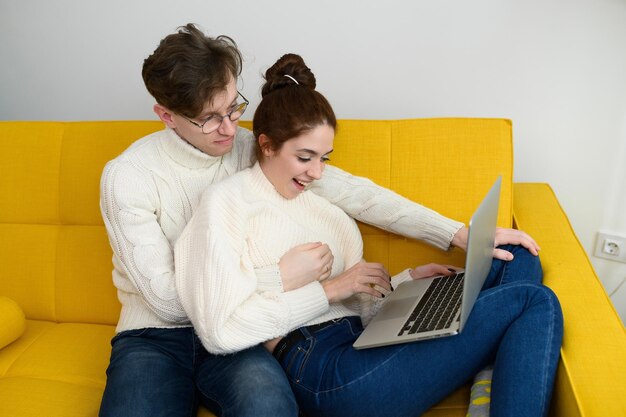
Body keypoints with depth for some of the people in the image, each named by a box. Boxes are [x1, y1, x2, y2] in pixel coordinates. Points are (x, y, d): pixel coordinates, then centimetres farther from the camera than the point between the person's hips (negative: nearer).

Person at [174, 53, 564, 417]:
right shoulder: (228, 201, -1)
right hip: (324, 368, -8)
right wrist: (329, 289, -11)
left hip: (367, 339, 9)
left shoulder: (320, 194, 22)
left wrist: (407, 280, 3)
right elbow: (221, 329, -14)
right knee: (536, 303, -13)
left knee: (519, 261, 2)